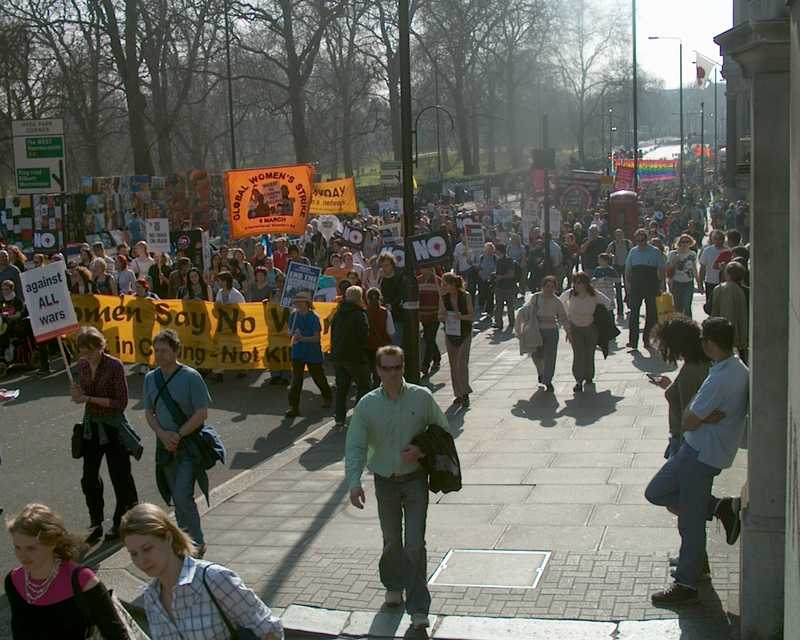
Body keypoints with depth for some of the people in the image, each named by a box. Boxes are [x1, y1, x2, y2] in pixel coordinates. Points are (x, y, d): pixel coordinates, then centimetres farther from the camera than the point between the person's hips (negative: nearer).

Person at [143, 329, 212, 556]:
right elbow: (149, 412, 10)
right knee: (176, 497, 13)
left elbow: (202, 414, -12)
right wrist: (162, 434, -8)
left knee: (182, 495, -14)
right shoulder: (151, 378, 5)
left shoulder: (191, 377, -12)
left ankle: (197, 543, 0)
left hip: (189, 445, -5)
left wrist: (178, 435, -16)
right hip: (165, 446, 6)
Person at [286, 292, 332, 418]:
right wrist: (292, 333, -13)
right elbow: (290, 332, 11)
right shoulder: (294, 315, 0)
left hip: (313, 352, -3)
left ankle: (327, 397, 41)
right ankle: (293, 407, -3)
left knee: (318, 377, 14)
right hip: (298, 352, 3)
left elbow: (316, 337, -16)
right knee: (296, 380, -6)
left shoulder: (313, 318, -14)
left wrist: (303, 338, -30)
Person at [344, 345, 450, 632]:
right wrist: (354, 482, -16)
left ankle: (418, 608, 2)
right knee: (392, 541, 17)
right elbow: (355, 447, -4)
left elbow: (443, 432, 2)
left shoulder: (422, 397, -8)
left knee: (415, 544, -7)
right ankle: (394, 586, 43)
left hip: (415, 480, -2)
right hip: (385, 482, 2)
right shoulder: (367, 405, -6)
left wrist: (421, 450, -15)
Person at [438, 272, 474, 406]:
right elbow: (440, 317, 4)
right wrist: (443, 316, -19)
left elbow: (472, 315, -8)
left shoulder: (466, 296, -12)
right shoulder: (443, 298, -1)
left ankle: (465, 393, -5)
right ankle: (458, 394, 17)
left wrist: (461, 316, -27)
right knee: (453, 365, 7)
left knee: (462, 363, -13)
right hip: (450, 334, 4)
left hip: (464, 334, -4)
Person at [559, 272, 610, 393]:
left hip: (591, 327, 0)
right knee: (578, 353, -14)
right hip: (575, 327, 0)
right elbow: (561, 300, 6)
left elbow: (608, 302, -1)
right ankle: (579, 380, -16)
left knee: (589, 353, 7)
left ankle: (589, 377, 29)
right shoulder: (570, 294, -17)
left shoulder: (594, 295, -20)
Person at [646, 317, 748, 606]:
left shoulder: (719, 380, -25)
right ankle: (721, 507, 12)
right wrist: (708, 415, -5)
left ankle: (686, 586, 9)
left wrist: (702, 416, 0)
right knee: (656, 492, 14)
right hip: (697, 449, 10)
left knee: (691, 521, 0)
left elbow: (688, 422, -20)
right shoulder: (739, 369, 6)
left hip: (701, 454, -10)